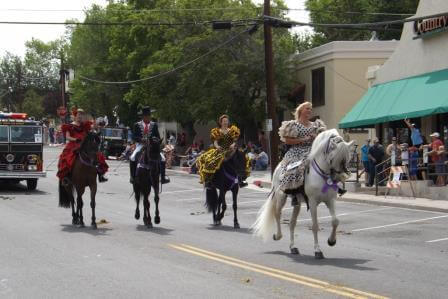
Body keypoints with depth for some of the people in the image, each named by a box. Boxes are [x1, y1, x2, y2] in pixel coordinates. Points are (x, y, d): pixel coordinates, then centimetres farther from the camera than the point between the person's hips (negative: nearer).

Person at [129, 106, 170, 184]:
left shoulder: (154, 125, 10)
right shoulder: (137, 125, 5)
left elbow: (158, 136, 7)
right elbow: (134, 137, -2)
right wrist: (141, 139, -20)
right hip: (140, 145, -1)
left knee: (162, 159, -19)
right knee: (133, 158, -27)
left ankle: (163, 177, -10)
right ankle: (132, 177, -16)